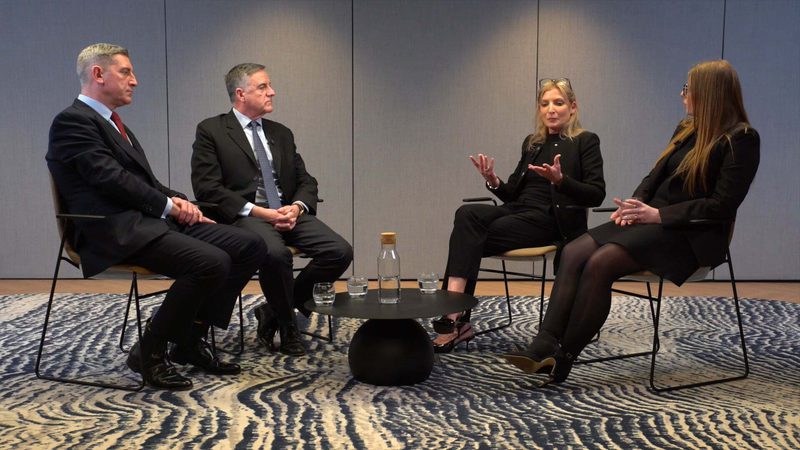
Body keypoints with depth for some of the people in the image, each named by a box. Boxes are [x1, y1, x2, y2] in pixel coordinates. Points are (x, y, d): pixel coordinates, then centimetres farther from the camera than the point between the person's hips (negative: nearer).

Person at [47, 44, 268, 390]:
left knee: (250, 246, -4)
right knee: (211, 262, -30)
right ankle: (150, 352, -10)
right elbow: (111, 179, -16)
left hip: (151, 220, 10)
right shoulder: (72, 121, -4)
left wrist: (178, 202, 2)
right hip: (117, 232, -9)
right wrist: (169, 205, -11)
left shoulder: (112, 124, 25)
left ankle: (191, 339, 5)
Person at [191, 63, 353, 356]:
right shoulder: (211, 130, 3)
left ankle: (275, 310, 2)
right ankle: (287, 325, -7)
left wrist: (297, 207, -8)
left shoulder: (282, 134, 20)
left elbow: (306, 181, 16)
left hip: (288, 213, 6)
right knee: (276, 253, -37)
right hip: (244, 216, -5)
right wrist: (257, 211, -17)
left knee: (340, 251, -18)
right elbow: (207, 188, -8)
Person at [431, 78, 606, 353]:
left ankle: (455, 319, -24)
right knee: (467, 214, -26)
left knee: (472, 237, -26)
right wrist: (494, 182, -3)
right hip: (519, 211, 6)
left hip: (552, 220, -6)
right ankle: (454, 314, -33)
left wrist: (560, 180, -22)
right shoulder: (531, 143, 21)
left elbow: (596, 195, -6)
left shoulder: (586, 142, 4)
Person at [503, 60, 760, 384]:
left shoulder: (741, 139, -7)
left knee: (600, 264, -28)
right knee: (574, 252, -17)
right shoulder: (686, 129, 18)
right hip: (653, 220, 8)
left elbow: (722, 205, -14)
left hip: (689, 233, -7)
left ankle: (563, 358, -19)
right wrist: (636, 204, -3)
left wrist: (658, 214, -19)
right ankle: (545, 347, -26)